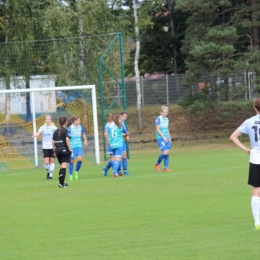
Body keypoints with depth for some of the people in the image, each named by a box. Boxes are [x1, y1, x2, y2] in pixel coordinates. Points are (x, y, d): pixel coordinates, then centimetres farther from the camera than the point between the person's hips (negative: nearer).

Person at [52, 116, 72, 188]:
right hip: (64, 149, -5)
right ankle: (62, 183, -12)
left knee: (61, 167, 17)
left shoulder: (56, 131, 8)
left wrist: (55, 150, 15)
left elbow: (53, 142, 8)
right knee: (64, 167, -5)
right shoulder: (65, 130, -7)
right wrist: (69, 148, -11)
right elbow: (67, 139, -19)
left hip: (58, 150, 5)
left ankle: (61, 182, 20)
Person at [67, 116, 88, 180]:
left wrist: (85, 140, 15)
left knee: (80, 159, -10)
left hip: (79, 146, 4)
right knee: (71, 161, 1)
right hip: (72, 147, -4)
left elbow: (83, 133, 22)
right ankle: (71, 175, 13)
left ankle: (76, 172, 13)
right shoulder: (70, 128, -13)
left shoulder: (80, 127, 1)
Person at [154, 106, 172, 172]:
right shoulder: (158, 119, -7)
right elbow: (157, 129, -12)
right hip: (160, 138, -7)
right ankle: (157, 164, 8)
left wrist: (169, 138, 16)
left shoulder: (166, 119, 14)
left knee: (168, 153, -2)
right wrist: (163, 137, -17)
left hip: (167, 138, 7)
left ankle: (165, 167, 4)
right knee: (165, 153, -15)